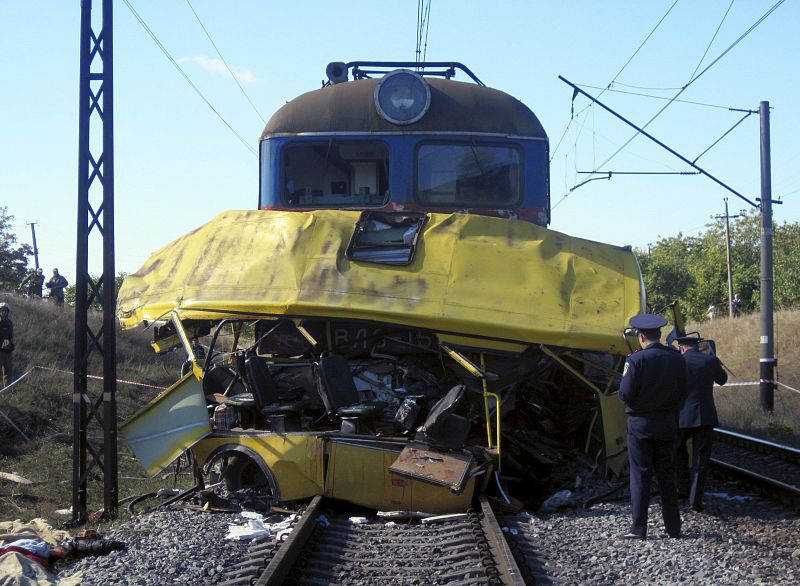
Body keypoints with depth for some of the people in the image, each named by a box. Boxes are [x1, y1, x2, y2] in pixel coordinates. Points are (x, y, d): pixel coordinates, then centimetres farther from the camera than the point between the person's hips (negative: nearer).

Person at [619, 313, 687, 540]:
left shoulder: (636, 360, -14)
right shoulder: (676, 358, 0)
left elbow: (625, 394, -14)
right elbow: (682, 393, 4)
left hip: (641, 424, -4)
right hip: (668, 424, 4)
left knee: (640, 476, 1)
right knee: (667, 475, 12)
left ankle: (639, 528, 0)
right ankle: (673, 527, 16)